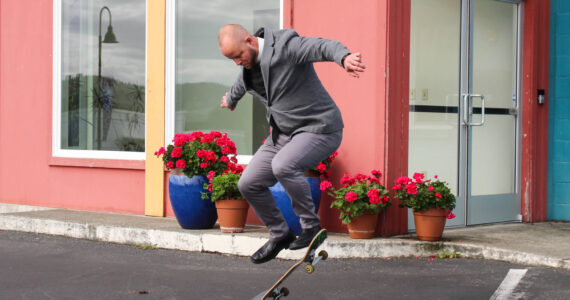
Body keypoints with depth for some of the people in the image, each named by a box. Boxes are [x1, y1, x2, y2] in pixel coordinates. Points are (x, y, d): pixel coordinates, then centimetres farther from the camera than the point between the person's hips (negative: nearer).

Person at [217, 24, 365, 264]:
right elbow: (240, 85, 31)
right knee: (249, 184, 2)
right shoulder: (248, 67, 5)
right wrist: (230, 99, 53)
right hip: (283, 133, 9)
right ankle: (279, 235, 22)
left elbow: (323, 47, -38)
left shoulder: (286, 47, -20)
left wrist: (345, 57, -61)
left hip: (318, 129, -9)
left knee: (283, 165, -34)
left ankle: (311, 226, -15)